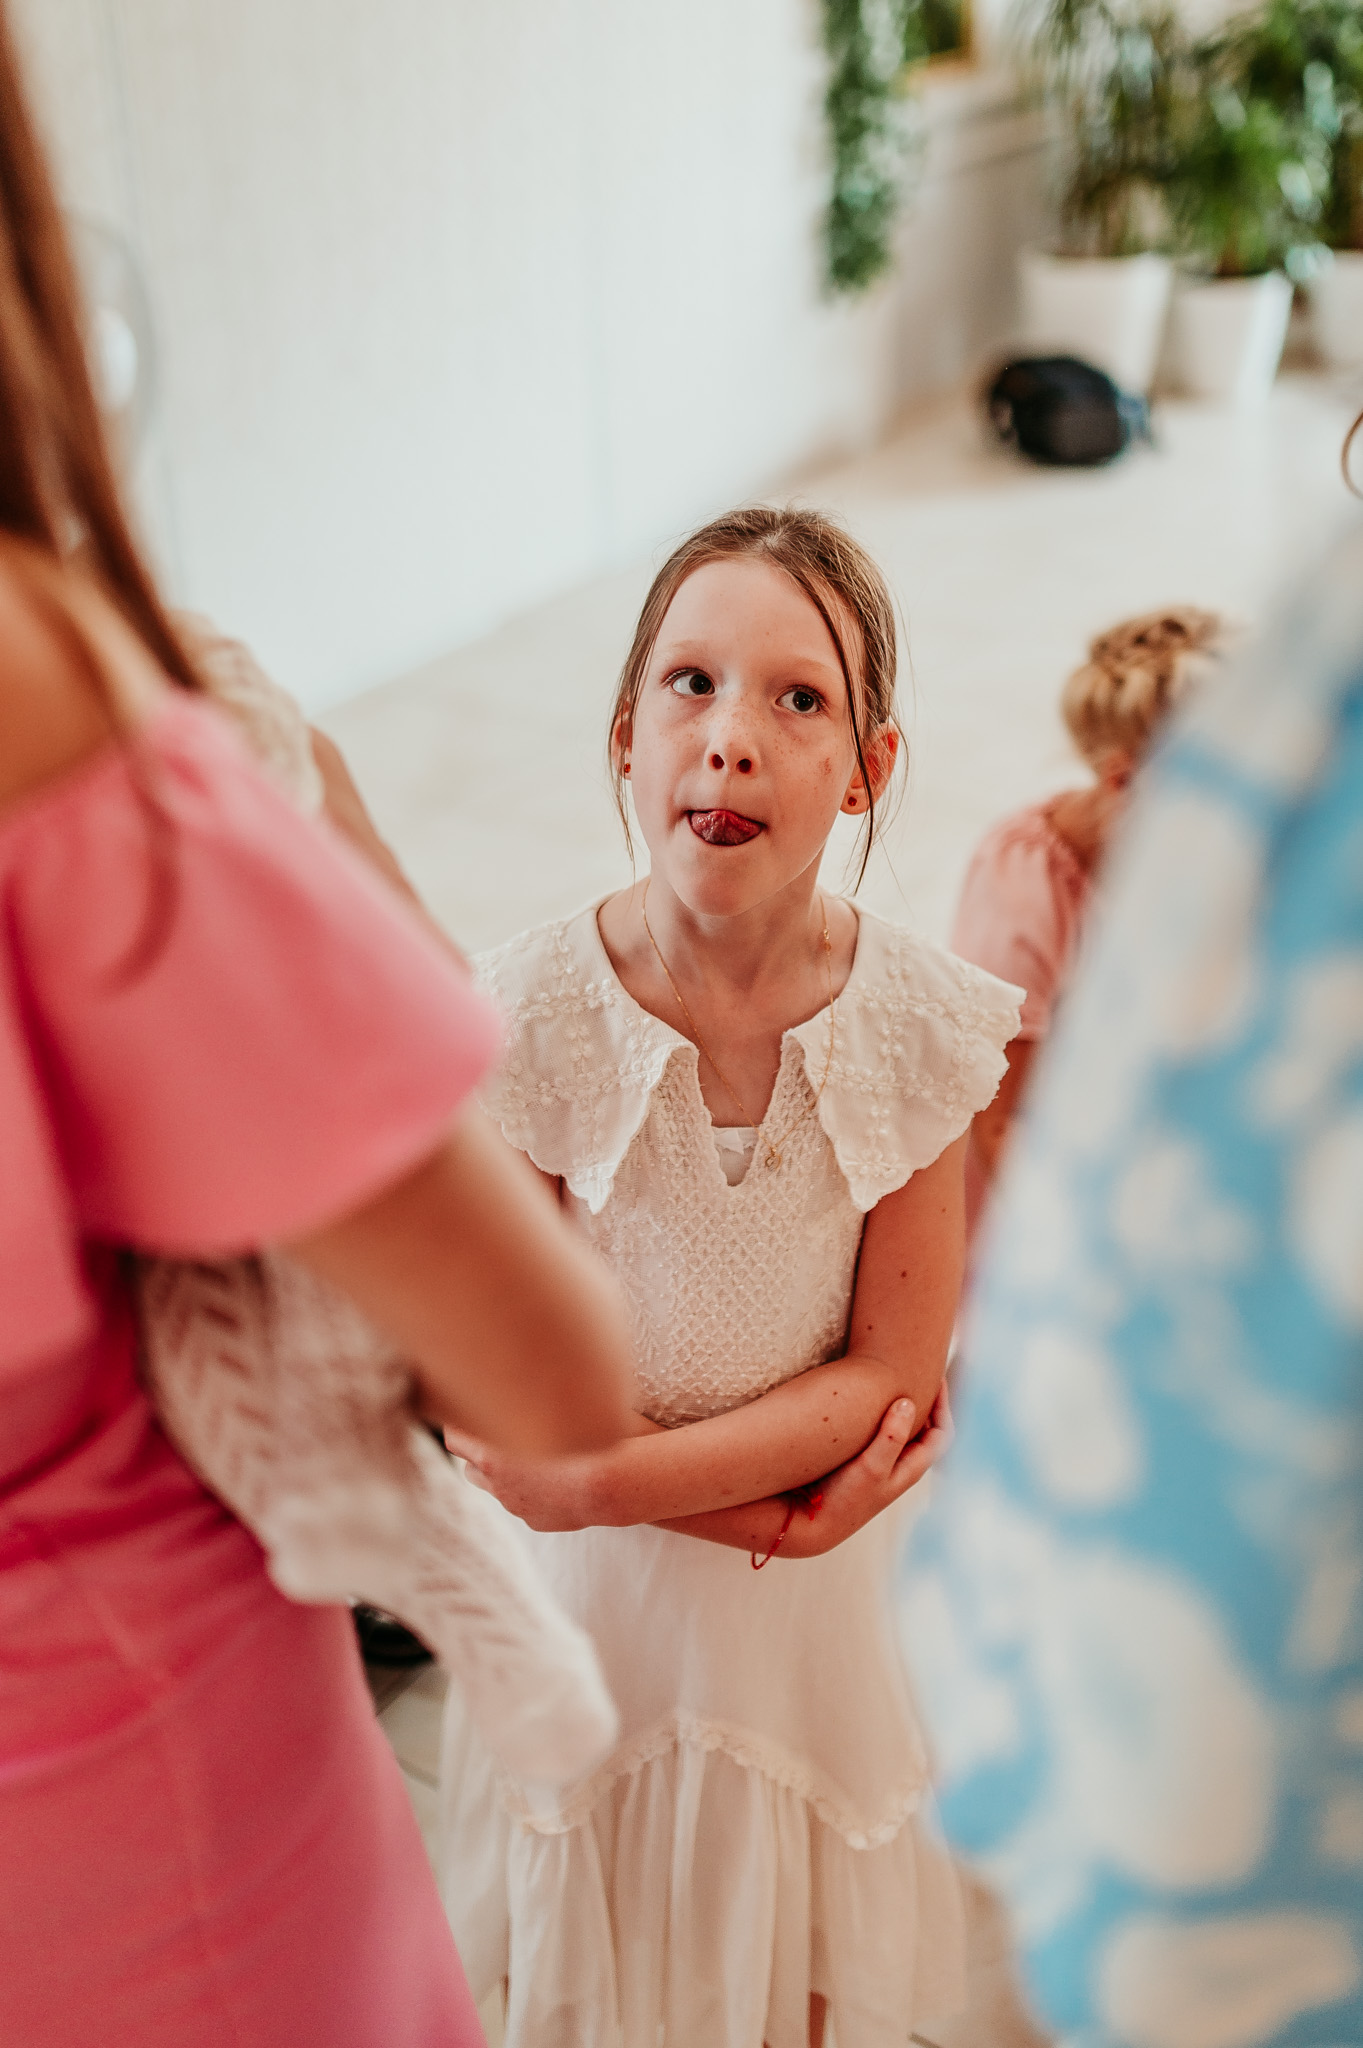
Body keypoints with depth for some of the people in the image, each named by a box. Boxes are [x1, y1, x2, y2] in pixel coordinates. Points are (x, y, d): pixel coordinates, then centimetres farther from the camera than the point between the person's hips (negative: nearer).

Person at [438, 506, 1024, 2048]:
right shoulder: (519, 1025, -22)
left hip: (828, 1618, 1)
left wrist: (616, 1477, -22)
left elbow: (895, 1378, -13)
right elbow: (505, 1445, -17)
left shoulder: (924, 1026, -17)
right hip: (592, 1607, -1)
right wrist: (779, 1505, -19)